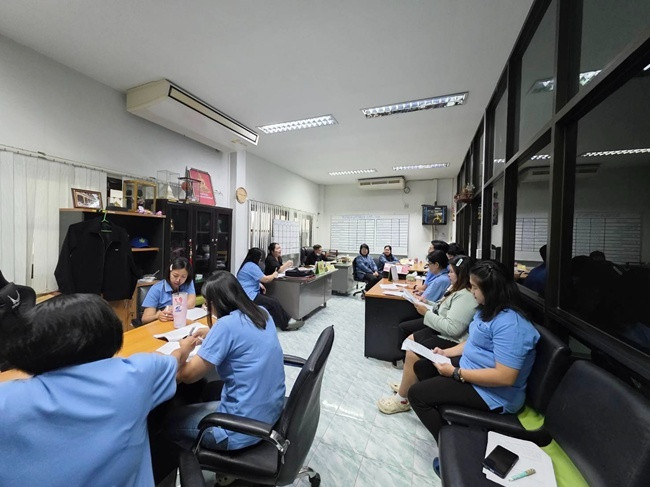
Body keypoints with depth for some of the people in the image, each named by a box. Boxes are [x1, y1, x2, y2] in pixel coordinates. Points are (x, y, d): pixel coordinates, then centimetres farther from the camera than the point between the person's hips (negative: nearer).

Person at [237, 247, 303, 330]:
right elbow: (265, 279, -15)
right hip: (249, 296, -10)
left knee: (274, 301, -2)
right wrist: (274, 275, 5)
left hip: (251, 293, 10)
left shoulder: (247, 264, 15)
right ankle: (286, 324, -2)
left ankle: (288, 320, -5)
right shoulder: (252, 266, -17)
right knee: (274, 303, -13)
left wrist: (259, 284, 13)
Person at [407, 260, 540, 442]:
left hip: (494, 394, -10)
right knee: (421, 366, 14)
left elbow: (505, 377, -31)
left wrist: (456, 372, -25)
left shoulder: (510, 324, -28)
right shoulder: (489, 310, 4)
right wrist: (446, 352, 4)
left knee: (416, 393, -13)